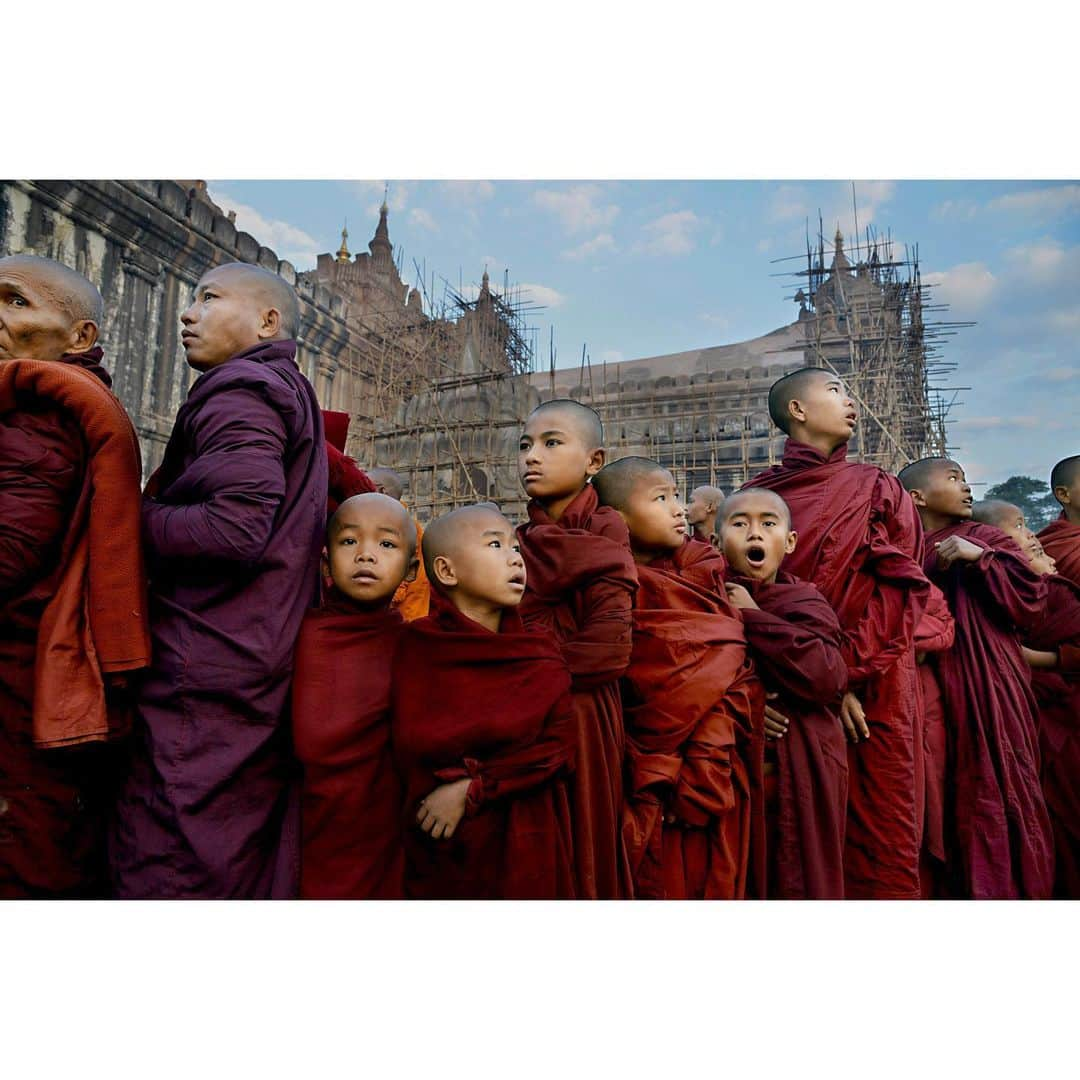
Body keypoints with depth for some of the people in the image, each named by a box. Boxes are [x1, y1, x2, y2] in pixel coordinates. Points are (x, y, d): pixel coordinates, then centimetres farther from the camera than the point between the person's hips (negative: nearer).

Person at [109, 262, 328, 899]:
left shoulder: (239, 390, -9)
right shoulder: (294, 395, 20)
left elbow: (238, 527, -22)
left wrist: (130, 519, -9)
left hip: (209, 670, -10)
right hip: (271, 668, 10)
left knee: (164, 865, -1)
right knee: (256, 862, 16)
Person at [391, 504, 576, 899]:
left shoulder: (542, 657, -4)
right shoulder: (416, 645, -9)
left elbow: (559, 746, -11)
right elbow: (412, 745, -13)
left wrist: (471, 787, -18)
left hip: (525, 843, 1)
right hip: (441, 843, -1)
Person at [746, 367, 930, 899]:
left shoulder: (876, 487, 9)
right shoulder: (760, 494, 6)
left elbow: (898, 591, -1)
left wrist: (846, 675, -10)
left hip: (870, 688, 0)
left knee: (878, 833, 3)